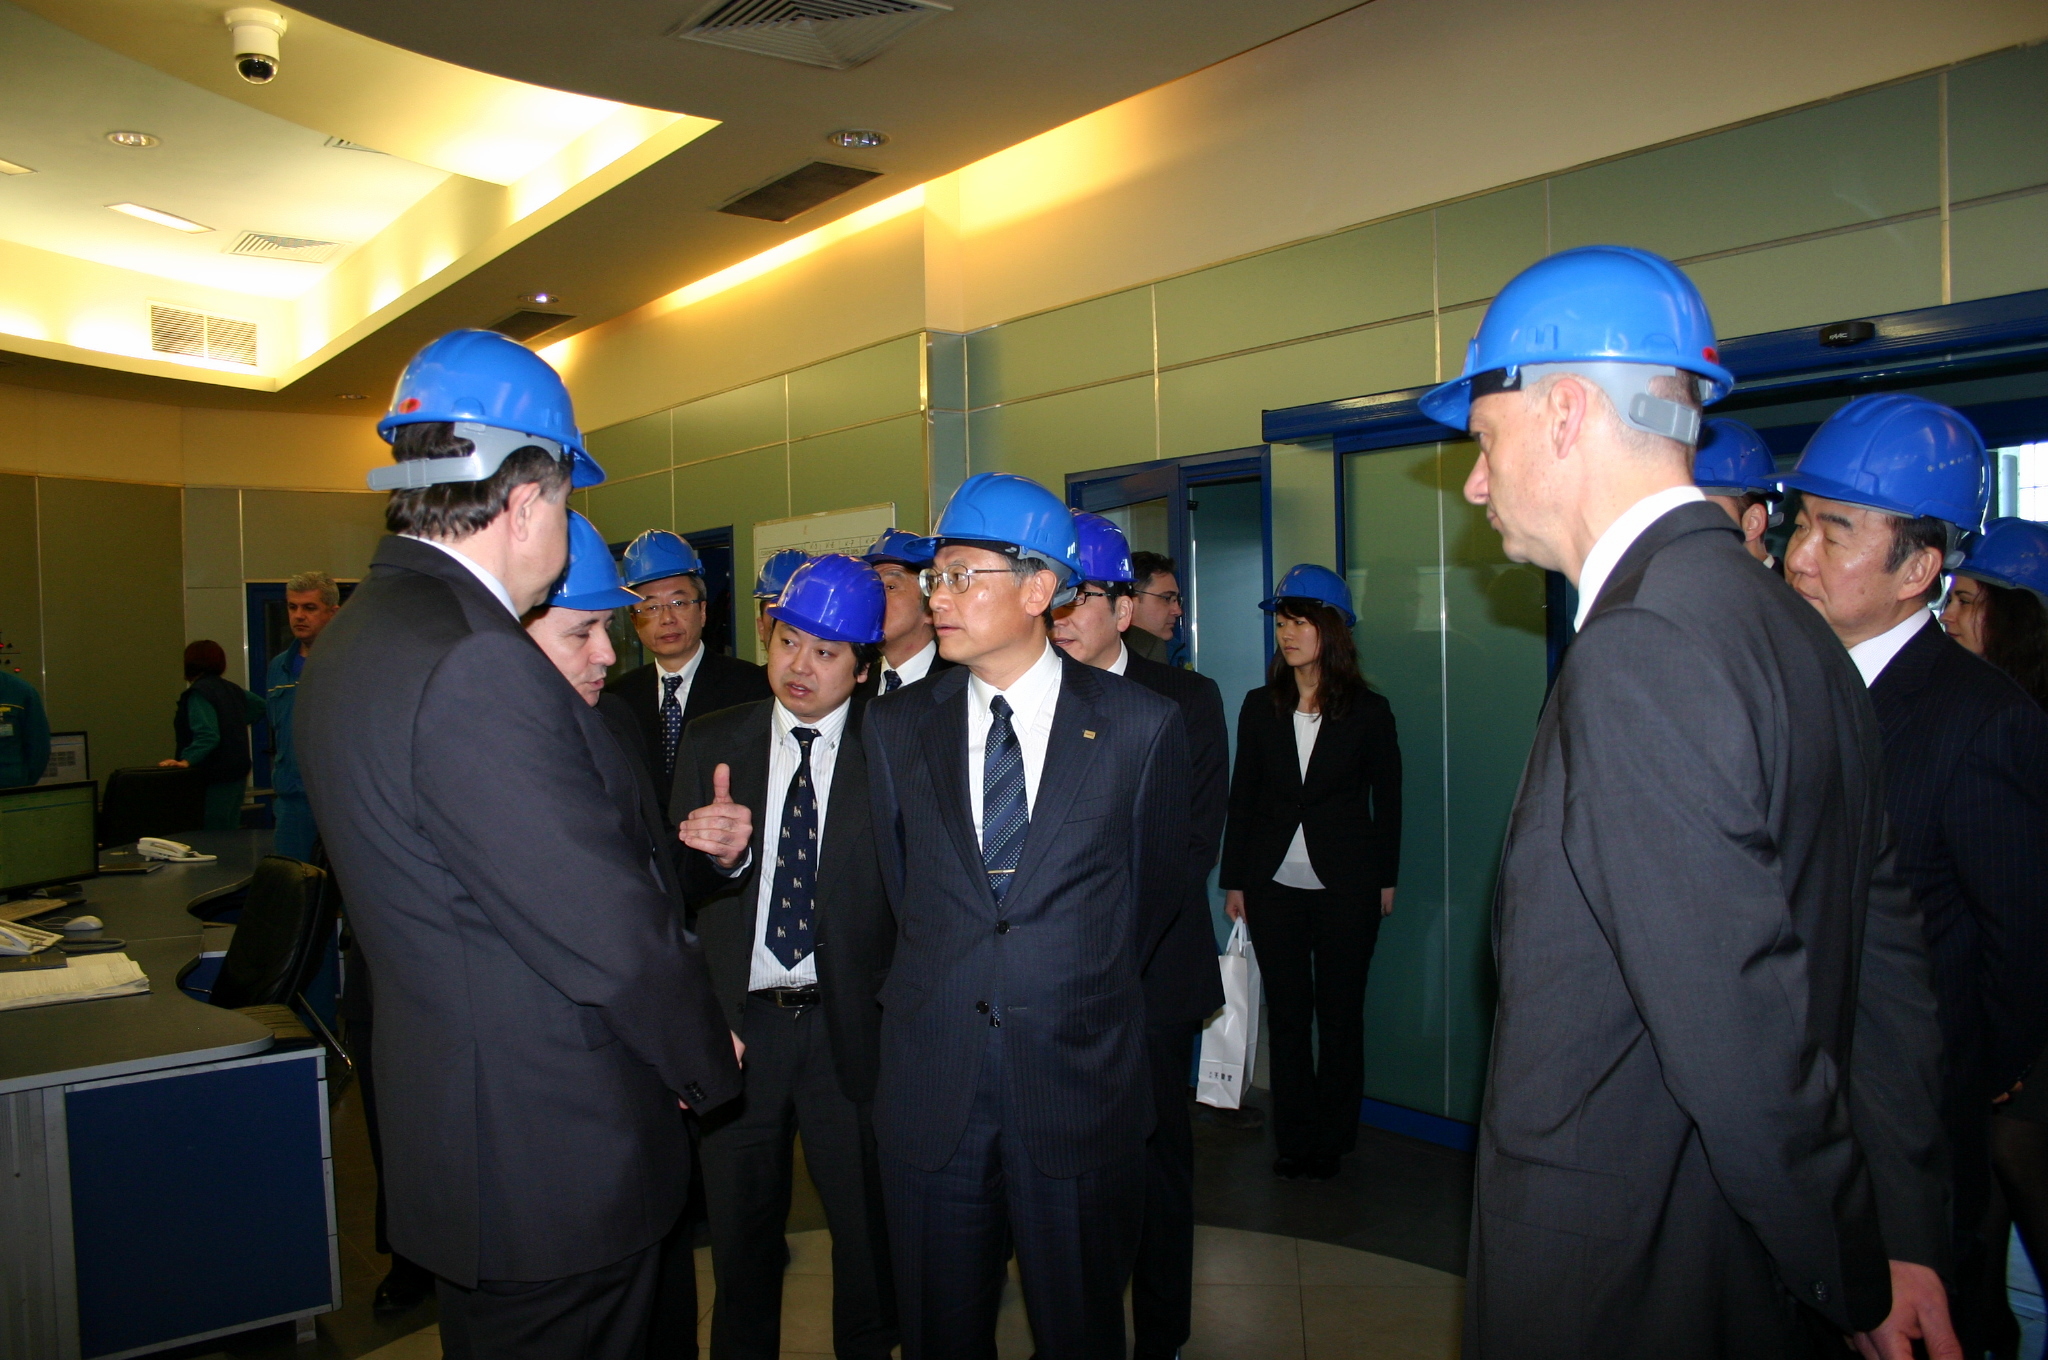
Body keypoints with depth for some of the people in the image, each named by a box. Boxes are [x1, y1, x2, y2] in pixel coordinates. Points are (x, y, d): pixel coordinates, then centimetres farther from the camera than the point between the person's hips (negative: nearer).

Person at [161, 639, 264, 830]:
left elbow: (207, 735, -26)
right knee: (230, 833, 14)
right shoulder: (232, 689, 9)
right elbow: (260, 706, 24)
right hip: (237, 772, 9)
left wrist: (186, 761, -33)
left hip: (216, 778, -9)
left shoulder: (199, 693, -15)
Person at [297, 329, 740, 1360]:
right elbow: (610, 933, -24)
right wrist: (710, 1063, -8)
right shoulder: (474, 666, -28)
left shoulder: (360, 636, 5)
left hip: (455, 1129, 9)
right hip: (555, 1159, -9)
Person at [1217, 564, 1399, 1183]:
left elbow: (1387, 799, 5)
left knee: (1340, 1014, 7)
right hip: (1274, 883, 2)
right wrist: (1234, 880, 3)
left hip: (1346, 885, -2)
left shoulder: (1369, 712, -1)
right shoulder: (1259, 707, 4)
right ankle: (1293, 1140, 18)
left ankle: (1332, 1140, 21)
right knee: (1287, 1014, 7)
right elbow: (1242, 797, 5)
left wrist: (1386, 878, 3)